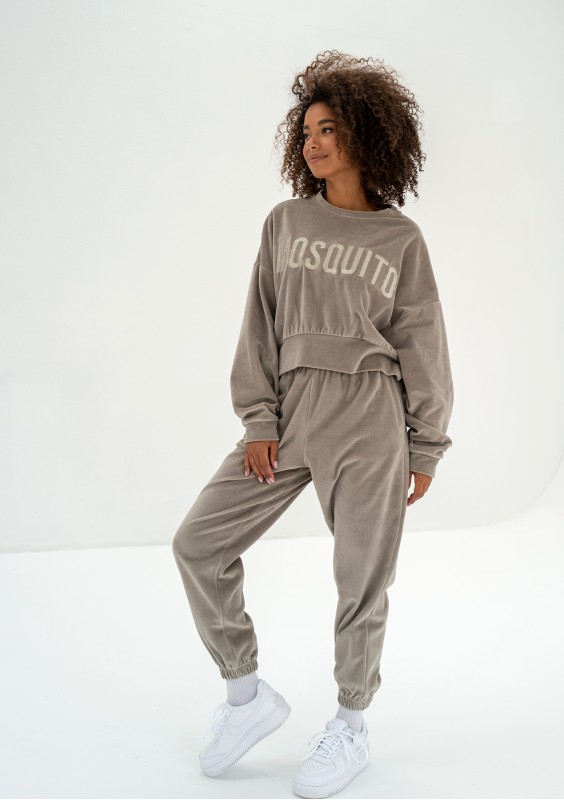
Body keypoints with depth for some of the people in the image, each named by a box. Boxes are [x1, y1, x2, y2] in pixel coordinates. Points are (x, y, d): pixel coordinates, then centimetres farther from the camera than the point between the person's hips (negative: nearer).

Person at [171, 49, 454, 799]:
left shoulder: (402, 239, 4)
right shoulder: (285, 222, 10)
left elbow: (423, 349, 5)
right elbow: (261, 326, 7)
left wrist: (427, 449, 3)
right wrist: (258, 420, -2)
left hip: (369, 424, -3)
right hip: (290, 412, 3)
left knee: (362, 577, 4)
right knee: (199, 543, -2)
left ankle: (350, 726, 26)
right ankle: (248, 693, 16)